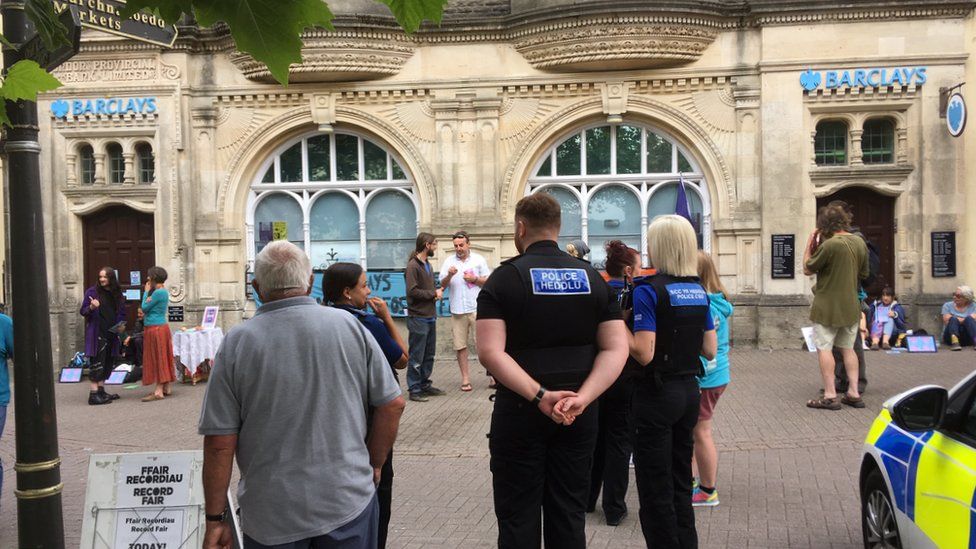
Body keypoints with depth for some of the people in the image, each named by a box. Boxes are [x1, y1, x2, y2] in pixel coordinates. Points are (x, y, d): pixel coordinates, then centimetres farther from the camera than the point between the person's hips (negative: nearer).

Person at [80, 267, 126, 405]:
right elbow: (83, 311, -2)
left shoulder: (117, 294, 11)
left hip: (112, 333, 6)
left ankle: (101, 390, 19)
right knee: (97, 362, -9)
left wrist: (120, 325, 0)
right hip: (97, 333, -6)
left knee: (108, 363, 10)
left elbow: (121, 313, 19)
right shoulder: (92, 291, -2)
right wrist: (91, 307, -23)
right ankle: (94, 394, -9)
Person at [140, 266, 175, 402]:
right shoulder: (162, 291, 14)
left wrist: (147, 292, -2)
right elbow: (149, 308, 13)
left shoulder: (158, 292, -16)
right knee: (162, 358, 11)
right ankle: (167, 387, 15)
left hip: (156, 328, -10)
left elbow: (144, 308, -11)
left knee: (158, 358, -8)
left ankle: (159, 391, -7)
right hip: (158, 328, 10)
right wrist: (149, 293, 4)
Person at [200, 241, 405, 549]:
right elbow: (392, 405, -2)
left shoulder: (237, 343, -9)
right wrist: (373, 466, 12)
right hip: (349, 500, 1)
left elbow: (219, 442, -8)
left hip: (272, 517, 0)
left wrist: (215, 519, 1)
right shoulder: (350, 327, -6)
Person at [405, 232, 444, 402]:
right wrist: (434, 293, -12)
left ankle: (424, 385, 25)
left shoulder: (427, 265, 16)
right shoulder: (413, 266, -12)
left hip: (430, 317, 9)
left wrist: (436, 293, -1)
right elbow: (412, 291, -21)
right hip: (418, 318, -9)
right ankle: (414, 390, 5)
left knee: (429, 356, 14)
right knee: (416, 357, -2)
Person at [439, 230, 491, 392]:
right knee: (460, 345, 4)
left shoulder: (479, 260, 5)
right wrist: (449, 275, -16)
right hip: (457, 310, 2)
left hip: (477, 308, -2)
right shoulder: (449, 261, 8)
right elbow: (442, 285, 3)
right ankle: (465, 378, 12)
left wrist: (475, 279, -10)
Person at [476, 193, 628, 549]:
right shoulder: (592, 278, 5)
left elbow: (490, 352, -18)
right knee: (569, 517, 13)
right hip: (579, 414, 4)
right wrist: (581, 399, -12)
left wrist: (540, 396, -20)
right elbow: (616, 349, -3)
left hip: (520, 411, -3)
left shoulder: (505, 277, -6)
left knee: (518, 518, 7)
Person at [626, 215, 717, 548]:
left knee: (655, 490, 4)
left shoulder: (648, 291, -16)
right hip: (689, 391, 7)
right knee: (681, 483, 18)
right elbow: (710, 350, 10)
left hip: (657, 394, -7)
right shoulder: (699, 292, 6)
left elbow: (644, 353, -22)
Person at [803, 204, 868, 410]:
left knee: (824, 348, 0)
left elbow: (807, 269, -9)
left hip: (827, 306, -7)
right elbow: (863, 274, 13)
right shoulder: (860, 243, 3)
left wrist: (810, 244, -1)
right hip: (851, 305, 7)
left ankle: (830, 395, -1)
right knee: (848, 348, 15)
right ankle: (853, 393, 15)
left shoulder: (829, 245, -20)